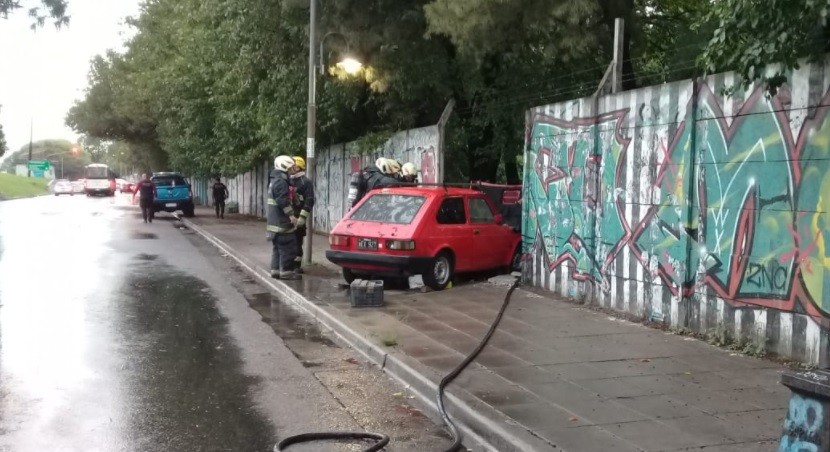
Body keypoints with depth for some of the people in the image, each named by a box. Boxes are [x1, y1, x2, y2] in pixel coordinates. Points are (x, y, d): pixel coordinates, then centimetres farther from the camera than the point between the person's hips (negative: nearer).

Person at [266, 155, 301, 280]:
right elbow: (283, 201, -24)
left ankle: (276, 270, 18)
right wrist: (291, 215, -23)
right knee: (288, 247, -7)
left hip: (275, 222, 11)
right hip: (282, 222, -11)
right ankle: (286, 271, -6)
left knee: (278, 247, 14)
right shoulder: (281, 182, -16)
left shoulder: (275, 181, 19)